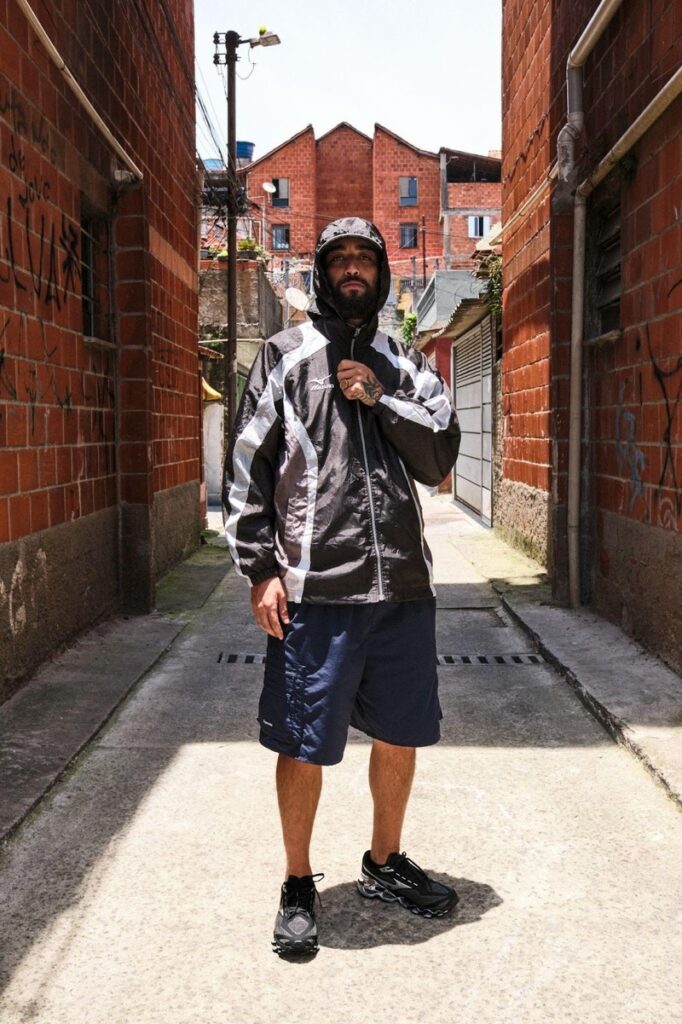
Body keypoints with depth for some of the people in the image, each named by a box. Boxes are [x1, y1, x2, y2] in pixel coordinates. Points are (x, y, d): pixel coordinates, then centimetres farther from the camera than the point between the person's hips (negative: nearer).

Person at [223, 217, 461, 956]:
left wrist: (380, 397, -7)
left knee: (400, 735, 14)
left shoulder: (404, 365, 13)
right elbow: (246, 467, -1)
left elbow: (441, 459, 5)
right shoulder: (284, 356, 4)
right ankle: (298, 886, 24)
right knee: (305, 746, 4)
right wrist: (260, 570, -8)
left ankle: (384, 865, 36)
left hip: (401, 584, 4)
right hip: (313, 588, -4)